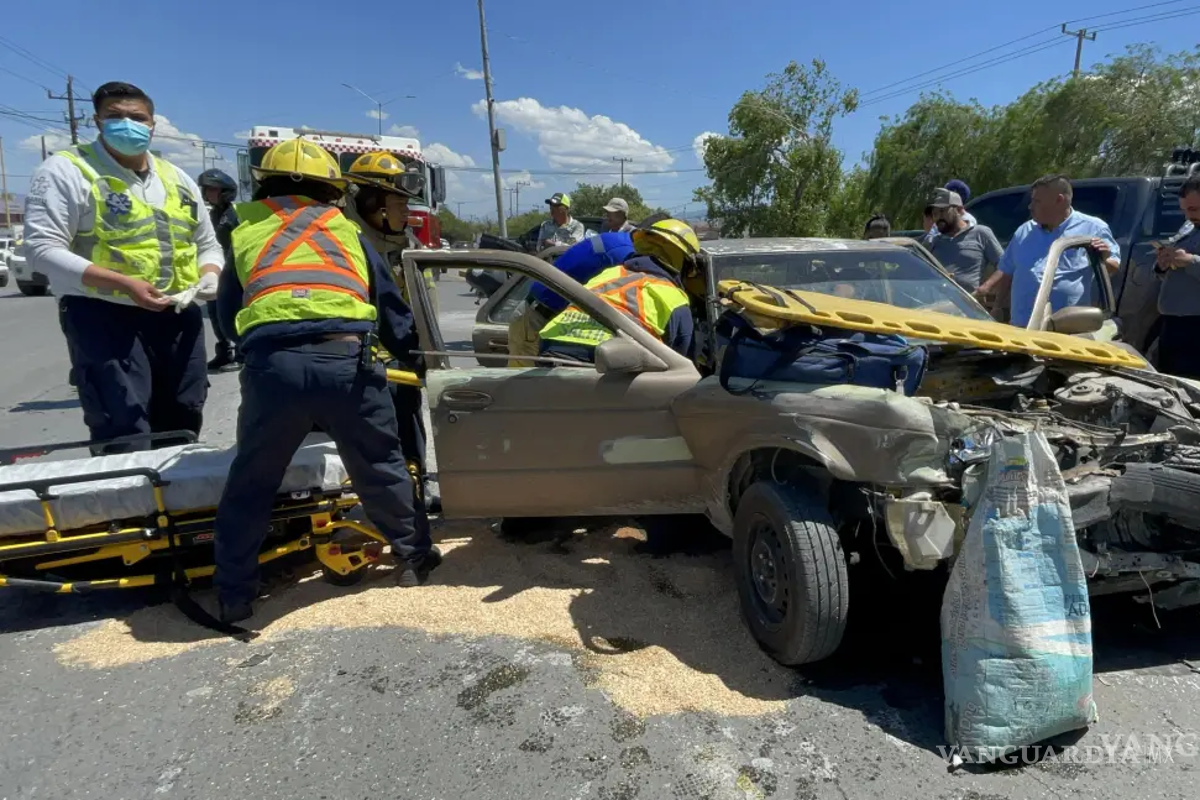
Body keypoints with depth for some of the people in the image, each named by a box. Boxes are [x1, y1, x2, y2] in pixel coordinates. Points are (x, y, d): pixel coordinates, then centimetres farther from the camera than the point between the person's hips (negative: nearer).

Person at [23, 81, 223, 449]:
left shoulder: (177, 178, 16)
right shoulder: (65, 170, -3)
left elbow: (208, 244, 21)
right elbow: (43, 249, -11)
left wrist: (210, 274, -3)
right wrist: (123, 284, -23)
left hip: (180, 317, 6)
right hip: (106, 317, -6)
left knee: (183, 427, 14)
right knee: (123, 436, -9)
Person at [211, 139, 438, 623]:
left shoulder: (245, 232, 25)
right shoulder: (346, 229, 24)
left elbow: (227, 317, 27)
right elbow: (391, 307, 26)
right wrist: (415, 355, 39)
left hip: (273, 364, 1)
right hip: (347, 360, 0)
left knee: (251, 483, 19)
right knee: (381, 468, 20)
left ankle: (234, 595, 27)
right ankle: (412, 557, 34)